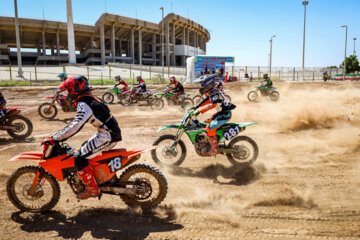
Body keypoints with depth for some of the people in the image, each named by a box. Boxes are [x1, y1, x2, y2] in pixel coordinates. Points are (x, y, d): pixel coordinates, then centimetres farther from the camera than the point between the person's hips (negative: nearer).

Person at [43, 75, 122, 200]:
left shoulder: (84, 104, -16)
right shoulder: (91, 99, 16)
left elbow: (76, 126, -26)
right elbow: (78, 121, 25)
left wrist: (54, 138, -22)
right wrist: (61, 133, 24)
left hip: (107, 137, -10)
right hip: (112, 133, 10)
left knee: (79, 157, -9)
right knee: (84, 147, 25)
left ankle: (92, 189, -1)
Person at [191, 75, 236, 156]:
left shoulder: (215, 94, -22)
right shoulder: (212, 93, 10)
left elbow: (212, 105, -38)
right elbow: (207, 101, 22)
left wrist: (199, 111, -43)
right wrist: (196, 107, 16)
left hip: (225, 114, -11)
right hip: (221, 113, 11)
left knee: (210, 128, -19)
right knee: (207, 122, 19)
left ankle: (215, 149, -13)